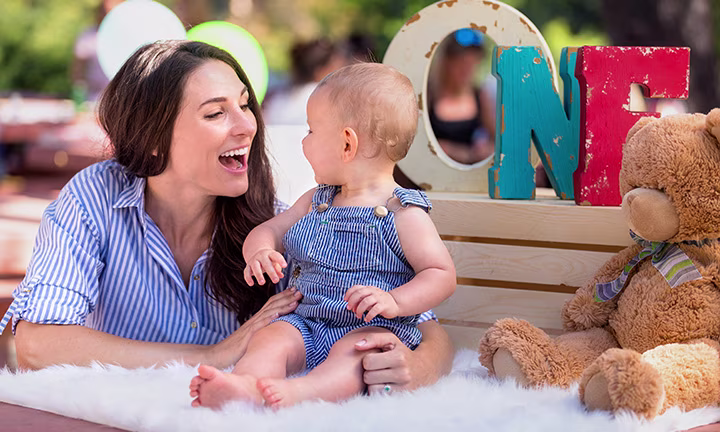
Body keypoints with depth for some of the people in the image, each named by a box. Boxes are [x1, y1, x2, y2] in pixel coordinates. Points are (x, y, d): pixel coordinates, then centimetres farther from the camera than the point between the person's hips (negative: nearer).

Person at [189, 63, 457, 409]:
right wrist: (259, 251, -5)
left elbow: (442, 275, -5)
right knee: (270, 339, -24)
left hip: (373, 330, -5)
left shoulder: (403, 215, -3)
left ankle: (296, 393, -65)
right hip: (308, 325, 6)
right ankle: (243, 386, -54)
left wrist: (394, 301, -24)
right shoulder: (315, 201, 17)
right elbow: (269, 230, 22)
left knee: (356, 349, -37)